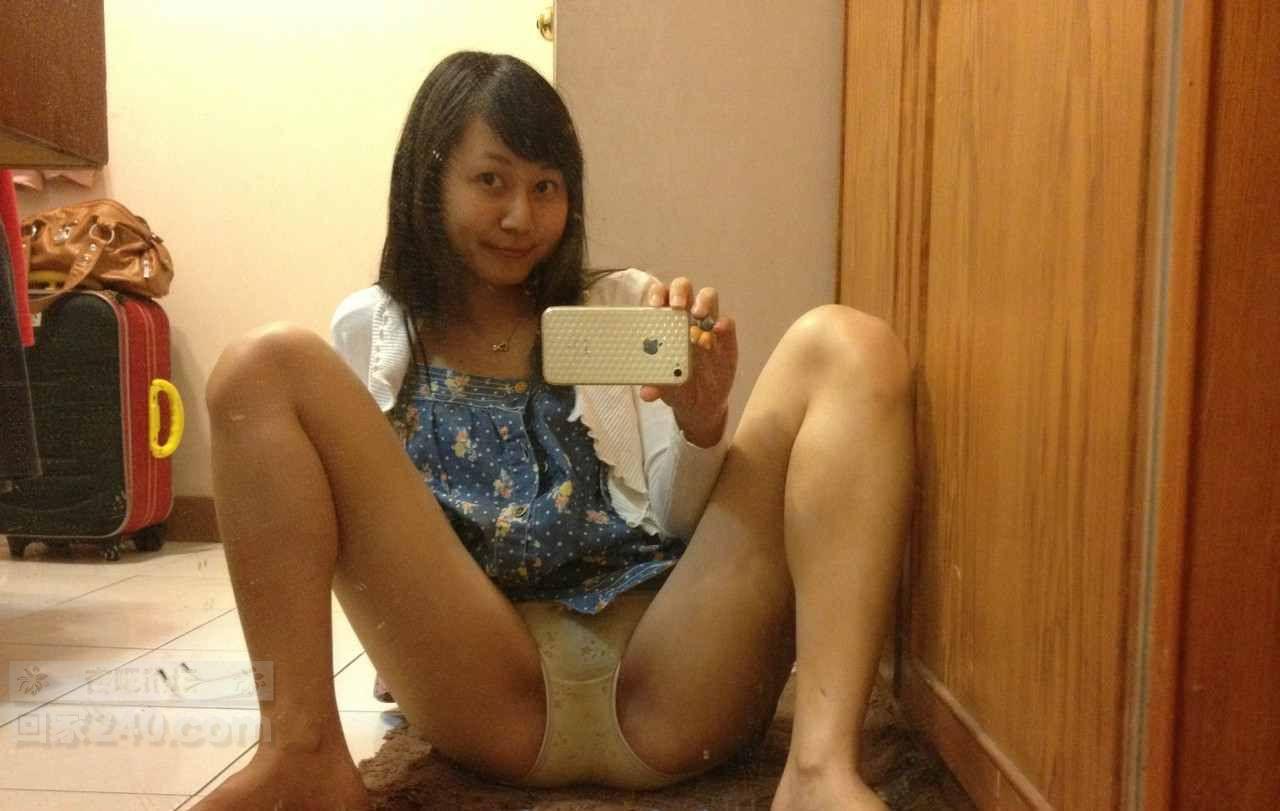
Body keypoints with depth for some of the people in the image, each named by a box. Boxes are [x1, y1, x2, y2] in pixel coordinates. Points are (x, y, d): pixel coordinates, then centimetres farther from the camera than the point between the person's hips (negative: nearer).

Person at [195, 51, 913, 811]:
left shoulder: (626, 307, 15)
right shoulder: (370, 330, 15)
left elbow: (679, 524, 7)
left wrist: (701, 427, -13)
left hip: (665, 676, 1)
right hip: (481, 684, 0)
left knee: (845, 348, -14)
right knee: (269, 367, -11)